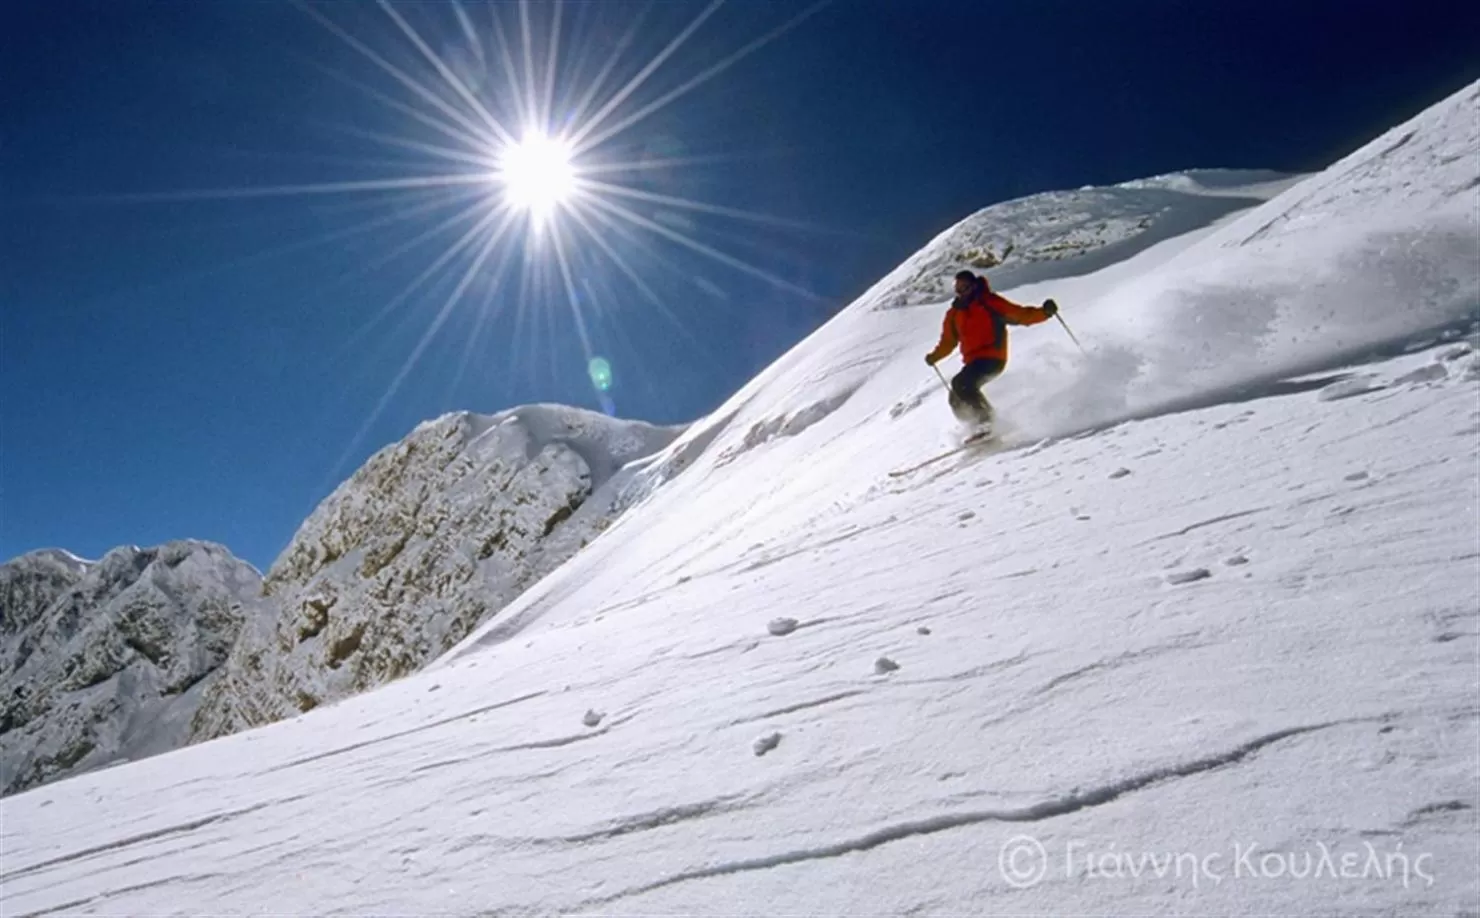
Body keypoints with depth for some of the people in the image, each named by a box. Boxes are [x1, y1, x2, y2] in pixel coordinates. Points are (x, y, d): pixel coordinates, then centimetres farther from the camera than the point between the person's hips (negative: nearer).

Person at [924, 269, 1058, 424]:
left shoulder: (989, 302, -2)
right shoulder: (954, 314, 14)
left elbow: (1021, 315, -6)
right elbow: (948, 341, 23)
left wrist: (1044, 312, -21)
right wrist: (934, 357, 10)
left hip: (992, 358, -7)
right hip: (973, 362, 7)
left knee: (960, 383, -26)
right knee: (956, 400, 4)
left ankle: (988, 420, -23)